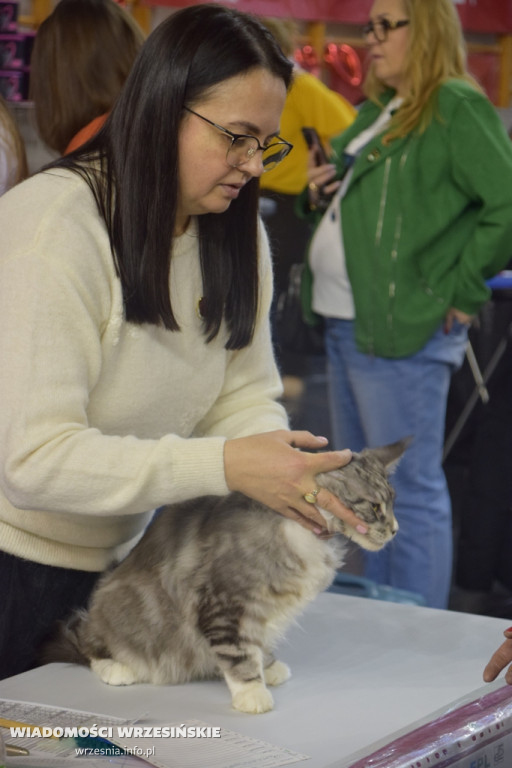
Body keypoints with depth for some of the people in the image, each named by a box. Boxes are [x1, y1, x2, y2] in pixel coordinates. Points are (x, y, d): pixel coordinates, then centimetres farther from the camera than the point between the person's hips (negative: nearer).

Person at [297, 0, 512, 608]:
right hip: (344, 327, 10)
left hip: (400, 332, -10)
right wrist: (319, 193, 8)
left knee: (410, 489, -4)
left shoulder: (455, 106, -11)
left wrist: (456, 291, -16)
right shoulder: (376, 113, 17)